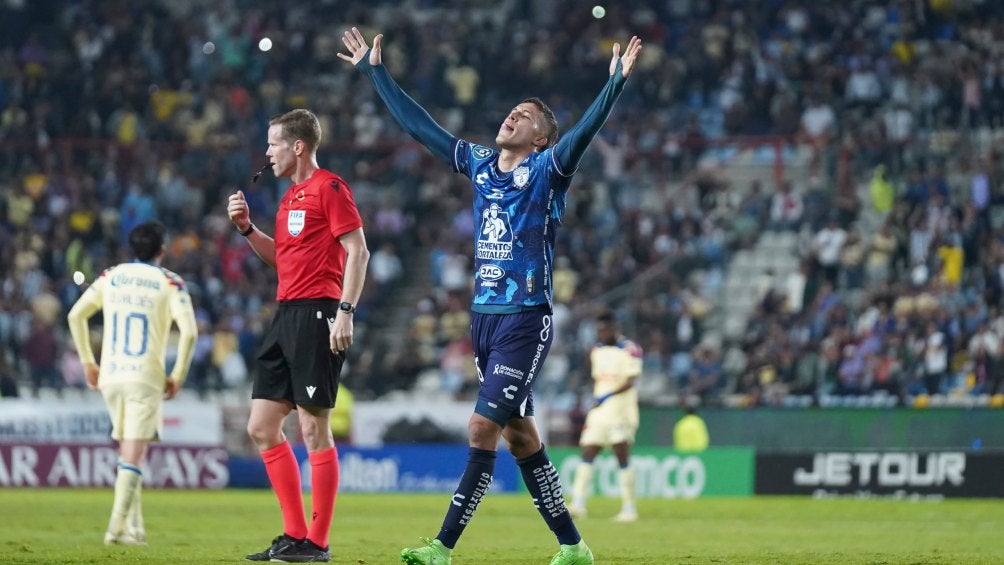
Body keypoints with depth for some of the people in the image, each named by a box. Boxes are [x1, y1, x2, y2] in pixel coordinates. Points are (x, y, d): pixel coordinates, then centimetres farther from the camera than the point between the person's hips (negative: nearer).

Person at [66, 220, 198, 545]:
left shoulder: (110, 277, 11)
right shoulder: (169, 283, 0)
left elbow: (76, 315, 8)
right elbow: (189, 332, -12)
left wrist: (88, 362, 14)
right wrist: (178, 376, -3)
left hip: (110, 376, 4)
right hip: (147, 378, -4)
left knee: (127, 452, 16)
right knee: (134, 456, -5)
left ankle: (134, 527, 16)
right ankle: (118, 528, -15)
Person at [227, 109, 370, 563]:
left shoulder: (328, 187, -7)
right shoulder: (291, 196, 19)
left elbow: (358, 251, -13)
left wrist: (345, 311, -19)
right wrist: (246, 228, 14)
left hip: (317, 314, -10)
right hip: (286, 316, 10)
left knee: (313, 428, -7)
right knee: (261, 428, 7)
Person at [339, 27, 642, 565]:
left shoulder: (547, 171, -4)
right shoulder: (478, 163, 12)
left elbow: (583, 132, -21)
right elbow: (417, 123, 19)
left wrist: (615, 84, -35)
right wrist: (375, 72, 21)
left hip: (525, 321, -7)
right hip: (484, 317, 7)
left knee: (482, 428, -12)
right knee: (519, 435, 8)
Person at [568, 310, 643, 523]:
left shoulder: (630, 350, -8)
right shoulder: (597, 350, 14)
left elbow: (630, 382, -17)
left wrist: (608, 396, -24)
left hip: (621, 414, -6)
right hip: (598, 413, 6)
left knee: (623, 460, -4)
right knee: (587, 455, -4)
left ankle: (629, 508, 2)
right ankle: (578, 504, -7)